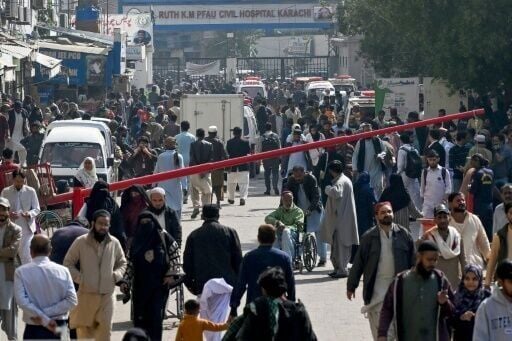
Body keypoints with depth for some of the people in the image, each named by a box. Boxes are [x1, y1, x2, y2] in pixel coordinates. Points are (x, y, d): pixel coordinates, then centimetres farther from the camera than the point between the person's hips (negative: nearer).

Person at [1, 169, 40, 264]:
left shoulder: (30, 191, 1)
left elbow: (37, 209, 5)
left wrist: (30, 214, -17)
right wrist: (8, 214, -17)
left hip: (27, 228, -1)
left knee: (26, 255, -5)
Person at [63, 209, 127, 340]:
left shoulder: (114, 243, 3)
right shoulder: (81, 242, -5)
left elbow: (122, 263, 18)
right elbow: (68, 263, 2)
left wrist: (116, 275, -1)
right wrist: (79, 278, -10)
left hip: (106, 295, 2)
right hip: (86, 294, -2)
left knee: (105, 329, -4)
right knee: (84, 329, 5)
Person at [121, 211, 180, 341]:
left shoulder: (163, 237, -1)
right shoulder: (136, 241, 4)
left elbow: (175, 255, 6)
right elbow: (130, 264, 6)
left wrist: (171, 274, -1)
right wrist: (125, 282, -2)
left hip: (160, 285, -2)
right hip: (140, 285, 2)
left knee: (156, 315, -6)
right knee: (140, 317, 1)